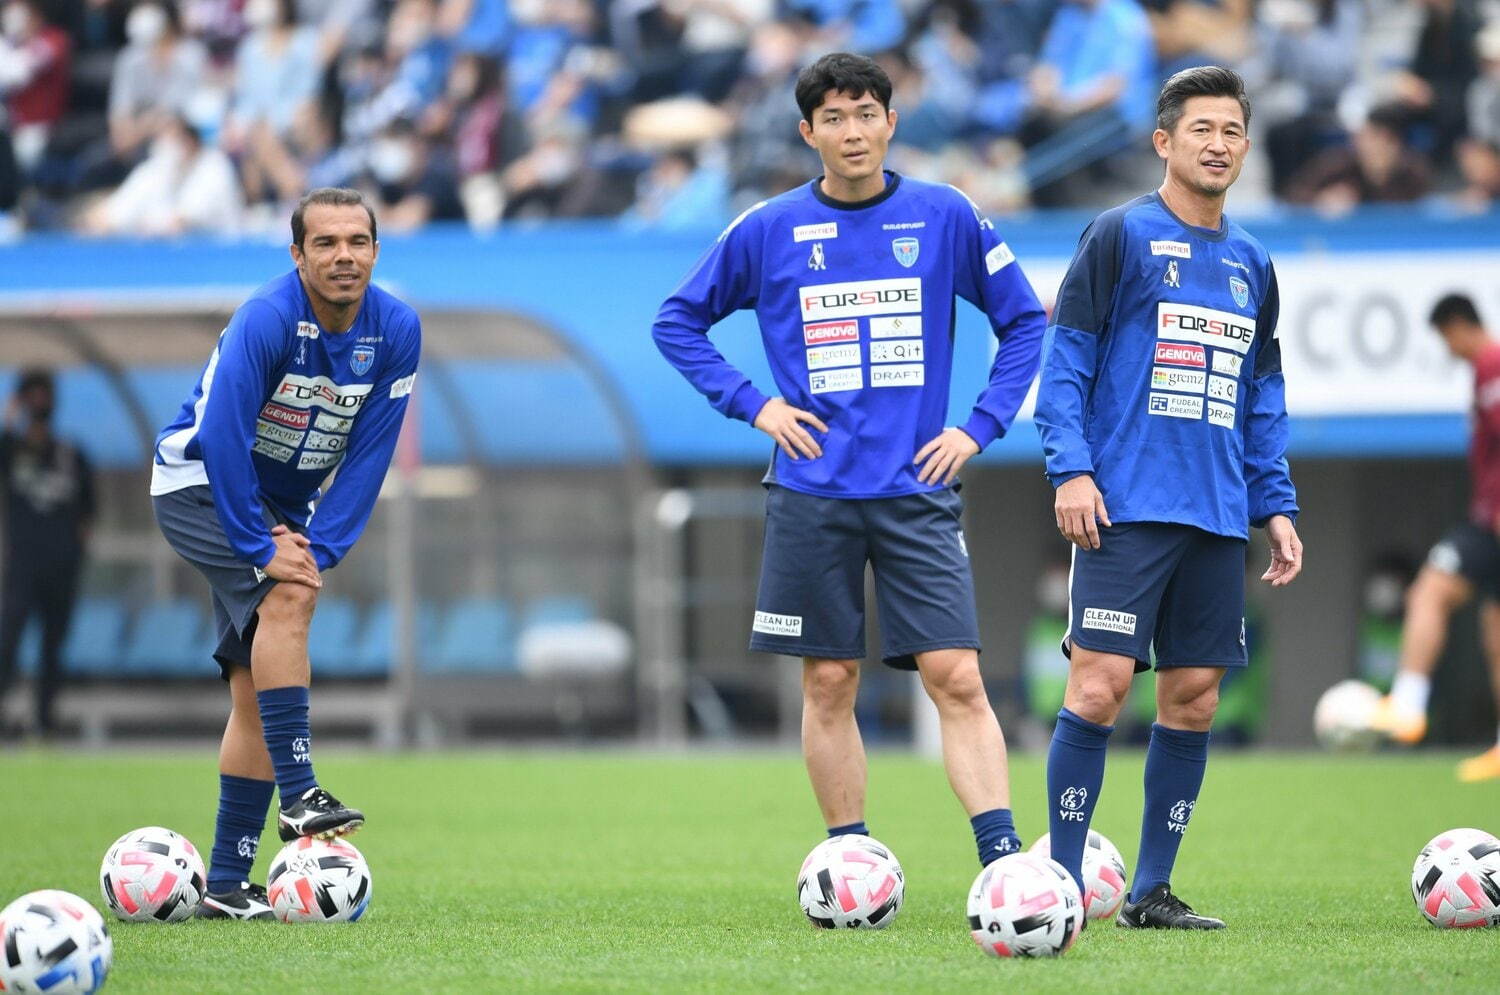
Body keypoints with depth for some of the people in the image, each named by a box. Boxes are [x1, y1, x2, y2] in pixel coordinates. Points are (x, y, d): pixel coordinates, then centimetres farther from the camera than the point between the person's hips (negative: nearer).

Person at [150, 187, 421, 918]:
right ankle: (298, 796, -34)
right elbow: (221, 437, -30)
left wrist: (320, 547, -18)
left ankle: (226, 883, 6)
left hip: (282, 506, 6)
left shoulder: (396, 331, -10)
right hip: (197, 480, -6)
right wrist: (262, 550, -31)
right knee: (287, 595, -31)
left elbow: (369, 454, -9)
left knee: (256, 693, 3)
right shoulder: (266, 320, -26)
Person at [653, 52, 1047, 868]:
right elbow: (678, 320, 13)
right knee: (828, 685, 4)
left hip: (916, 490, -1)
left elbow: (1024, 322, 11)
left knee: (956, 678, -10)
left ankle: (1006, 865, -13)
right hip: (812, 494, 1)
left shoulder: (946, 217, 2)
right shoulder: (769, 230, 2)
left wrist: (980, 427, 0)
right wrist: (751, 404, 1)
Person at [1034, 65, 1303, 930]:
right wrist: (1072, 469, -13)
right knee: (1101, 685, -12)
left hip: (1219, 519, 6)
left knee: (1195, 698, 4)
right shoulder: (1121, 236, 0)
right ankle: (1063, 883, -5)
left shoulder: (1252, 265, 17)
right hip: (1128, 509, -6)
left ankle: (1152, 890, 12)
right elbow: (1064, 360, -3)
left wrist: (1277, 505, 15)